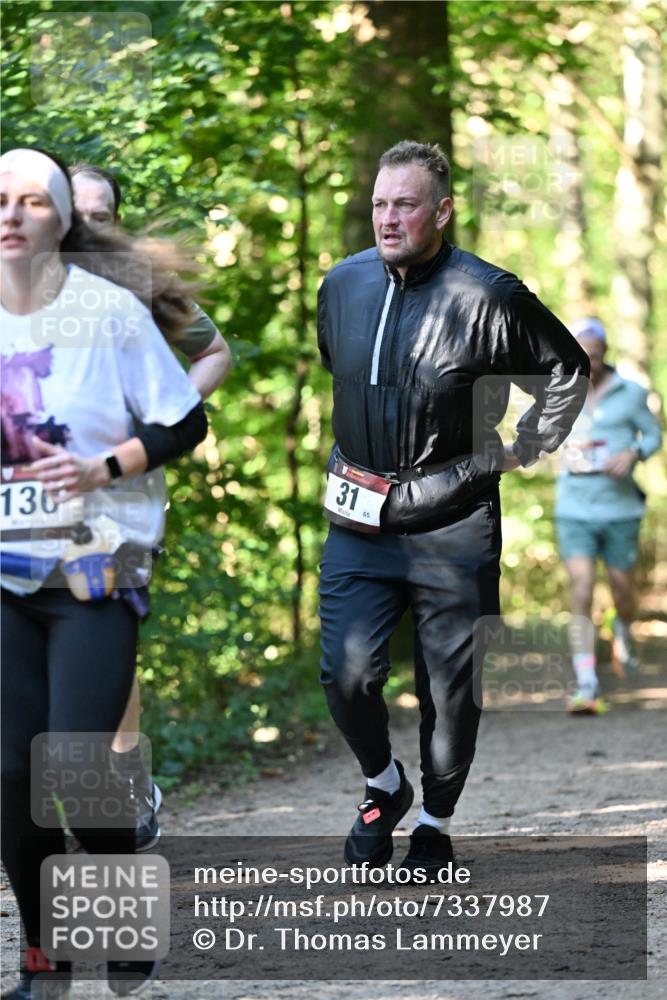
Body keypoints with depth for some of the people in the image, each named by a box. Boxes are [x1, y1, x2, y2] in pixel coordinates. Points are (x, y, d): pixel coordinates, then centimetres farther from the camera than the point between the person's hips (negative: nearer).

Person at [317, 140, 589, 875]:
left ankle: (436, 823, 23)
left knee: (449, 688, 5)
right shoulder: (343, 284, 4)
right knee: (347, 673, -6)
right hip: (358, 518, 3)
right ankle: (383, 786, 21)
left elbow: (568, 371, 2)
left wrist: (521, 451, 5)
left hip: (451, 521, -3)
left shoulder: (485, 297, -11)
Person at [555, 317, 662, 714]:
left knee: (622, 589, 12)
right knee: (581, 595, -12)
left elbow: (653, 434, 4)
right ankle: (587, 686, -13)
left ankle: (624, 632, 49)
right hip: (574, 511, 0)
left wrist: (633, 453, -14)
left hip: (620, 508, 0)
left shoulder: (630, 393, -4)